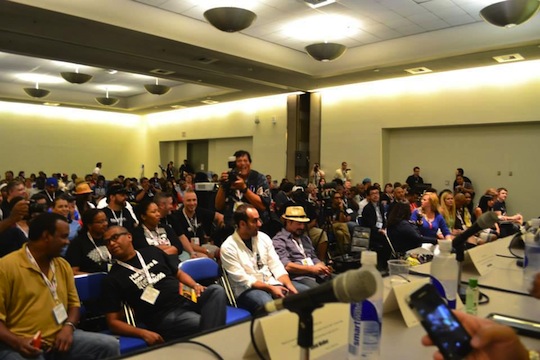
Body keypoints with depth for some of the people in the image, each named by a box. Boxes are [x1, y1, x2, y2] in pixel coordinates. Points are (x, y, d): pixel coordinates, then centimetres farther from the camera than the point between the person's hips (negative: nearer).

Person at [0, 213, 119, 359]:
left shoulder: (63, 265, 11)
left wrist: (68, 326, -3)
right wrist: (17, 342, -21)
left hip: (60, 337, 5)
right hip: (21, 345, -5)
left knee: (110, 344, -9)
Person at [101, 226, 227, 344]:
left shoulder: (152, 251, 17)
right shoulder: (112, 279, 5)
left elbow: (179, 273, 24)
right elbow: (113, 321, 3)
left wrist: (195, 285, 1)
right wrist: (143, 333, -15)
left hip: (187, 299, 5)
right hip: (165, 316, -5)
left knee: (216, 290, -26)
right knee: (200, 324, -35)